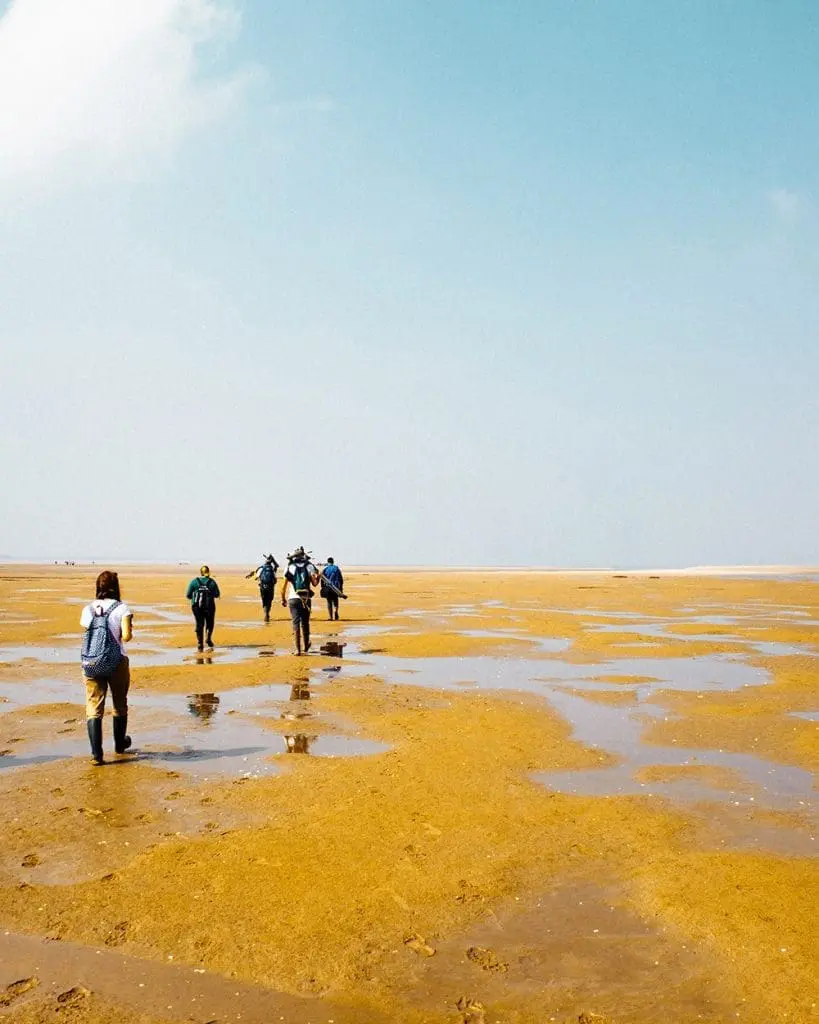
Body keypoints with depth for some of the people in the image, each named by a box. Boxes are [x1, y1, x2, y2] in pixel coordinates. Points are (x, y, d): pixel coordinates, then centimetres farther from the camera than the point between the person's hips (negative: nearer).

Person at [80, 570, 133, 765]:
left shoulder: (88, 609, 1)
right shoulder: (122, 608, -9)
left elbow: (86, 632, 3)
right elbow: (126, 636, -17)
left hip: (90, 664, 2)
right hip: (116, 663, -2)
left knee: (94, 708, 3)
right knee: (120, 705, 18)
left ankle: (96, 753, -6)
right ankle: (120, 744, 35)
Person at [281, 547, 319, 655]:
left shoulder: (290, 567, 4)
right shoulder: (309, 566, 5)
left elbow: (284, 586, 1)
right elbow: (314, 583, -5)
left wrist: (283, 599, 12)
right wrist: (317, 577, 16)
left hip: (293, 598, -1)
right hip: (306, 599, 1)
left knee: (296, 623, -2)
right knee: (305, 623, 15)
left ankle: (298, 649, -10)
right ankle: (306, 646, 27)